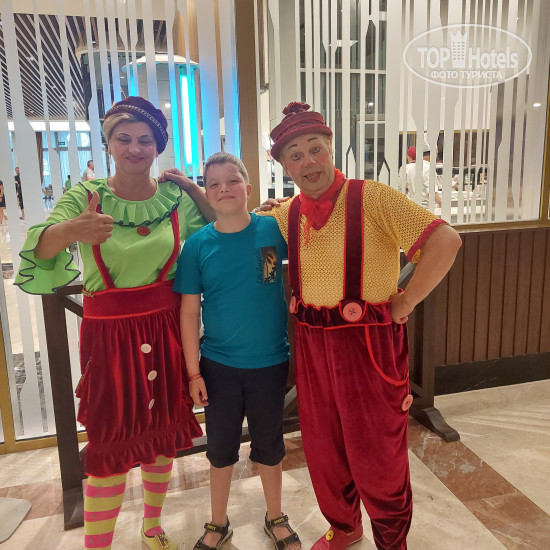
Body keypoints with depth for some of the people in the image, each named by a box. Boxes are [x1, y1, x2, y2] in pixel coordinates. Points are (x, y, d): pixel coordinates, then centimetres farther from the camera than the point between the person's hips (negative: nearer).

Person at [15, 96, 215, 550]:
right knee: (111, 446, 3)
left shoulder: (175, 197, 1)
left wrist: (193, 187, -5)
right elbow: (41, 250, -20)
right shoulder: (84, 196, -6)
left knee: (162, 433, 16)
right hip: (111, 332, -2)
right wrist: (70, 231, -42)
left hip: (165, 328, 3)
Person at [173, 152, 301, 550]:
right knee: (220, 447, 17)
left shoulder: (273, 229, -9)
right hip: (218, 365, 0)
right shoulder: (198, 245, -8)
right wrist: (194, 372, -4)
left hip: (270, 362, 0)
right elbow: (189, 312, -5)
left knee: (269, 445, 18)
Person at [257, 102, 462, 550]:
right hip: (312, 344, 5)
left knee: (376, 453, 9)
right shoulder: (286, 214, 5)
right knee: (323, 447, 19)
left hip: (370, 344, -5)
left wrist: (405, 302, -14)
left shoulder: (372, 198, -11)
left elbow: (446, 242, -18)